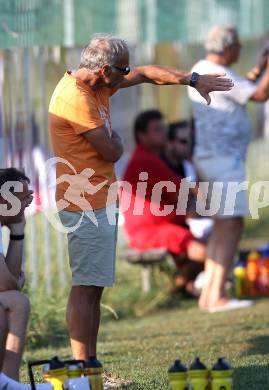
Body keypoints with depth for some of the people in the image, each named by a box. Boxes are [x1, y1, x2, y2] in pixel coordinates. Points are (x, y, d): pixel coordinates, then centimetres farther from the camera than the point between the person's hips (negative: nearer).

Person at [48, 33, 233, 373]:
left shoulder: (96, 85, 11)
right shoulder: (77, 97, -21)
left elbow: (145, 74, 23)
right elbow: (111, 151, -20)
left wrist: (192, 80, 19)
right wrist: (113, 134, 3)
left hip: (97, 202, 10)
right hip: (86, 205, -10)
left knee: (93, 288, 10)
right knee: (86, 288, -10)